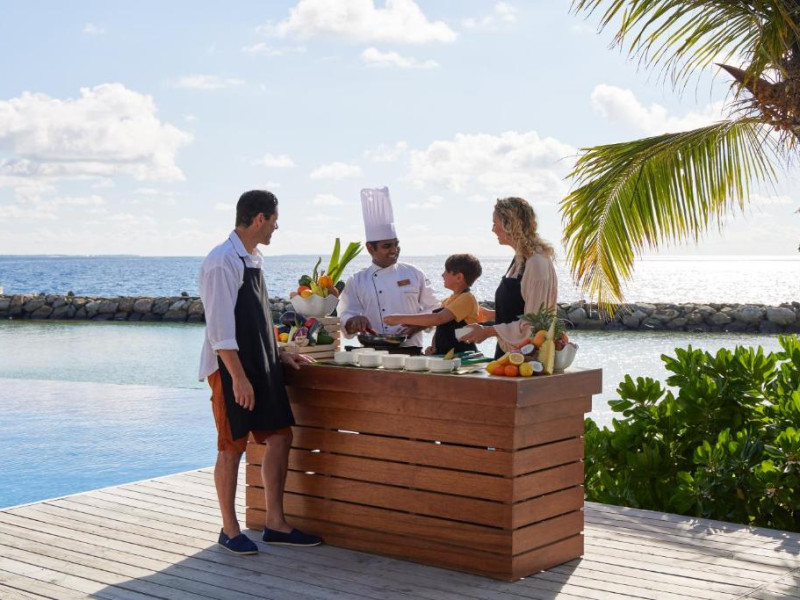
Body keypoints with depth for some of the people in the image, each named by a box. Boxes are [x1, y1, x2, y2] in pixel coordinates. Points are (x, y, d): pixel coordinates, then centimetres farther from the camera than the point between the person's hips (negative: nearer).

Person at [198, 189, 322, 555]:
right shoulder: (223, 261, -15)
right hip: (231, 367, -9)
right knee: (232, 447, 0)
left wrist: (279, 355, 15)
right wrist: (239, 377, -21)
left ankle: (275, 524, 17)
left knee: (279, 437, 8)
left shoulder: (252, 259, 14)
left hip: (261, 364, 9)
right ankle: (230, 530, 13)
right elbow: (220, 327, -19)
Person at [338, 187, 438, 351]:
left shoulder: (414, 274, 12)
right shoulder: (357, 282, 9)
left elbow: (432, 309, 14)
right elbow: (345, 317, 8)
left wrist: (417, 326, -3)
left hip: (411, 351, 0)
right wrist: (354, 322, -15)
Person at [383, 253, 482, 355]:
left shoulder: (467, 298, -11)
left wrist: (401, 319, -22)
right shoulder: (447, 301, 17)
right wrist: (434, 347, -2)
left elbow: (438, 318, -22)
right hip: (444, 354, 7)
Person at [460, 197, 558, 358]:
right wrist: (491, 315, 16)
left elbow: (532, 322, -20)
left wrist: (489, 331, -17)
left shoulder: (537, 263, -18)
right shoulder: (519, 259, 12)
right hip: (507, 350, 9)